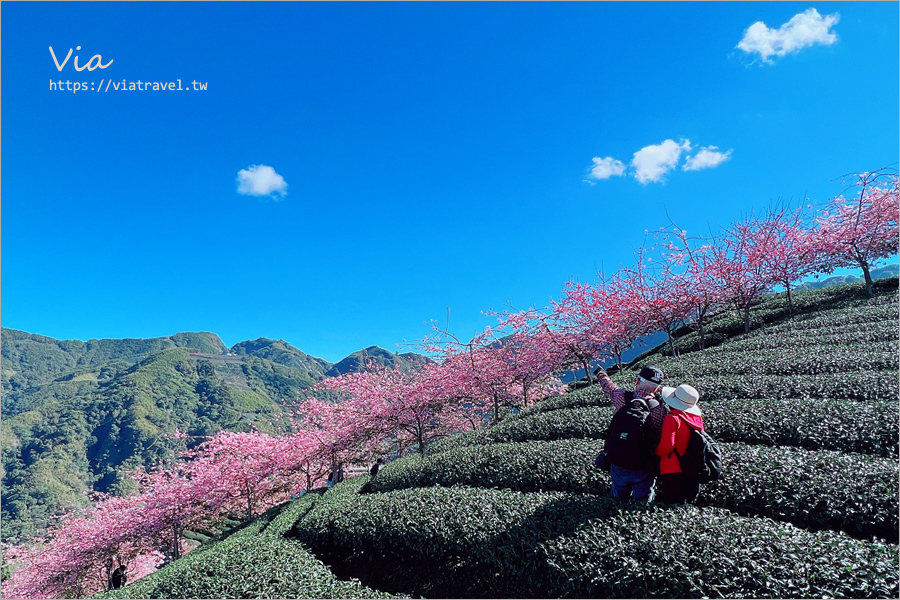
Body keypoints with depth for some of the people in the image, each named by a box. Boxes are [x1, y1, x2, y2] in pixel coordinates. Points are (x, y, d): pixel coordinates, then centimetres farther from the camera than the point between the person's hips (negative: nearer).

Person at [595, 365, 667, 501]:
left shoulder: (621, 397, -9)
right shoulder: (660, 409, -13)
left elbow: (608, 386, 12)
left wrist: (600, 373, 33)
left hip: (617, 463, 2)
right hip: (643, 469, -2)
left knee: (619, 498, 21)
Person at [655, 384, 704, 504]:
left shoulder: (672, 418, -19)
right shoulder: (697, 416, 3)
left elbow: (666, 446, -22)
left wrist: (656, 451, -3)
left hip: (674, 473, -7)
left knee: (671, 504, 1)